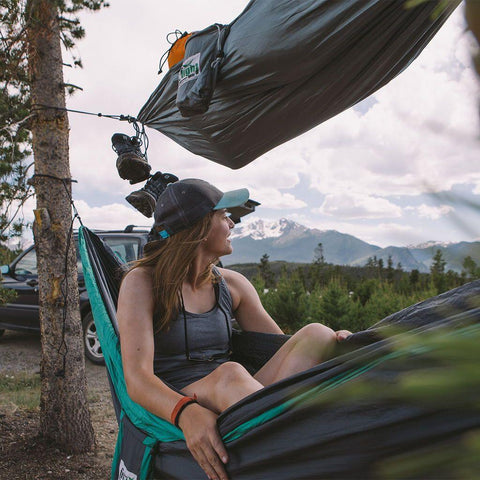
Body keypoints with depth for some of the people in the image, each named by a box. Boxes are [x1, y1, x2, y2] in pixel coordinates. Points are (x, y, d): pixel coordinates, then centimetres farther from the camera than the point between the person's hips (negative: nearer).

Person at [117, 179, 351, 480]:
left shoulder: (231, 284, 12)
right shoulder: (142, 282, -4)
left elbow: (285, 346, 11)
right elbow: (137, 378, -17)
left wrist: (335, 343, -11)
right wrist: (187, 413, -39)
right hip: (168, 415, -4)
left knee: (315, 335, -17)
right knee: (230, 375, -38)